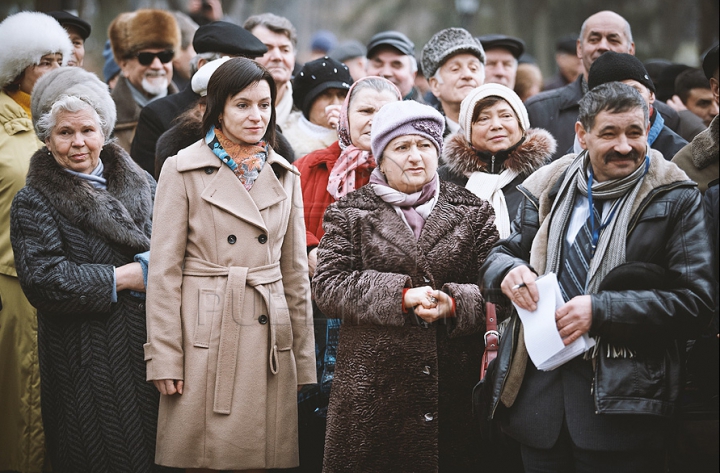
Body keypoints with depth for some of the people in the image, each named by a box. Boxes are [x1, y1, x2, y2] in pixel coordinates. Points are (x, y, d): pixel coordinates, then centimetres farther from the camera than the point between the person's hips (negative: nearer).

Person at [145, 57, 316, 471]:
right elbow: (164, 269, -2)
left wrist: (303, 359, 10)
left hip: (268, 339, 3)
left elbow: (295, 271, 14)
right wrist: (164, 358, -8)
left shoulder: (284, 176, 12)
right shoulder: (183, 170, 0)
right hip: (204, 334, -3)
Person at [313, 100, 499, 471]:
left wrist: (453, 304, -17)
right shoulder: (350, 213, 7)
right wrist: (401, 295, -14)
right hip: (371, 387, -1)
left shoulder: (472, 212, 10)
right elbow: (327, 287, -4)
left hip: (453, 386, 1)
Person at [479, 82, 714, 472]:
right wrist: (507, 271, -9)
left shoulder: (674, 198, -2)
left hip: (621, 398, -3)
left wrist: (601, 309, -17)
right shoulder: (550, 188, 9)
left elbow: (695, 300, -8)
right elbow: (500, 253, 17)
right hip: (538, 390, 4)